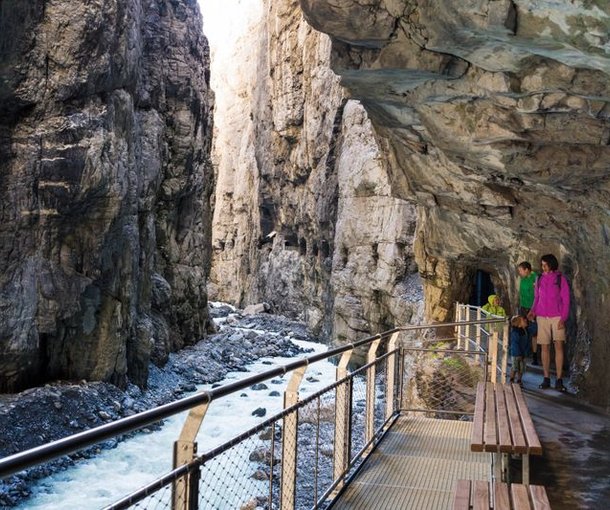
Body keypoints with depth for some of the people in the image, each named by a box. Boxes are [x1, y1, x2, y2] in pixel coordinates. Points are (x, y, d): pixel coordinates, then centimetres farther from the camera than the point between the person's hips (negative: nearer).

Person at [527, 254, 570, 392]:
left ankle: (559, 380, -9)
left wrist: (563, 318, -9)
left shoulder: (560, 278, 0)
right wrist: (533, 311, 1)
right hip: (542, 317, 3)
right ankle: (546, 379, 7)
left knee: (559, 345, -10)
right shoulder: (540, 279, 10)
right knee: (545, 347, 2)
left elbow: (566, 300, -1)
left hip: (557, 317, -3)